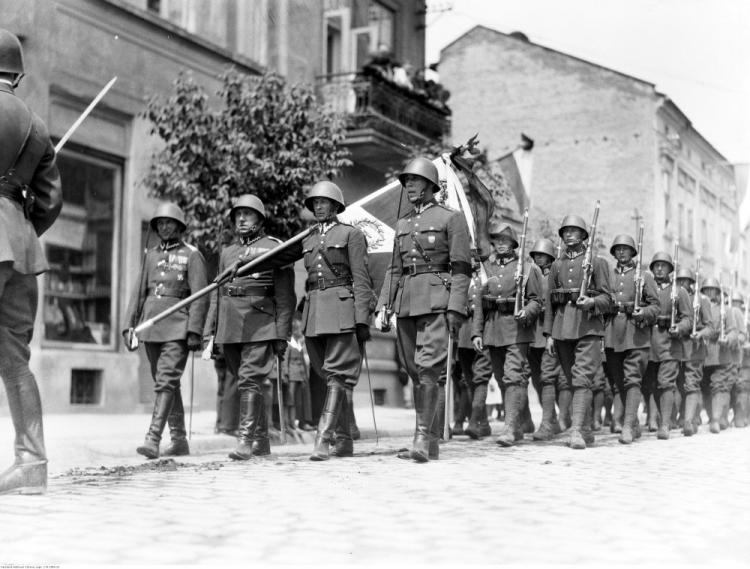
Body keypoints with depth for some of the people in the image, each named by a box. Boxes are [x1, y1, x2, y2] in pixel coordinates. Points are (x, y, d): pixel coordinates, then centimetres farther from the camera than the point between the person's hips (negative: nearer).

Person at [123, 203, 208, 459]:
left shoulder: (192, 255, -1)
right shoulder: (151, 255, 15)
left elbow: (200, 297, -7)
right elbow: (139, 293, 16)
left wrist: (194, 331, -15)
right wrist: (129, 326, 8)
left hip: (177, 328, -6)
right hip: (151, 327, 6)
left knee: (166, 381, -16)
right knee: (168, 383, 10)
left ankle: (153, 438, -21)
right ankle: (179, 440, 18)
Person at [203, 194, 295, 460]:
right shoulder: (227, 252, 18)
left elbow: (285, 297, -3)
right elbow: (217, 294, 20)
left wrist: (282, 335, -9)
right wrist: (209, 333, 12)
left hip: (260, 326, -6)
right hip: (230, 327, 6)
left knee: (250, 381, -15)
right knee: (247, 384, 11)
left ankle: (245, 441, -16)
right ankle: (262, 441, 20)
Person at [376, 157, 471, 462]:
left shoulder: (451, 218, 1)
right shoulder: (402, 223, 19)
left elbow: (462, 268, -5)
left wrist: (455, 310, -14)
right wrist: (383, 306, 10)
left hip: (436, 300, -6)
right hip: (405, 303, 7)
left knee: (429, 368, -16)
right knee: (415, 372, 7)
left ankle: (423, 437, -17)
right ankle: (431, 442, 13)